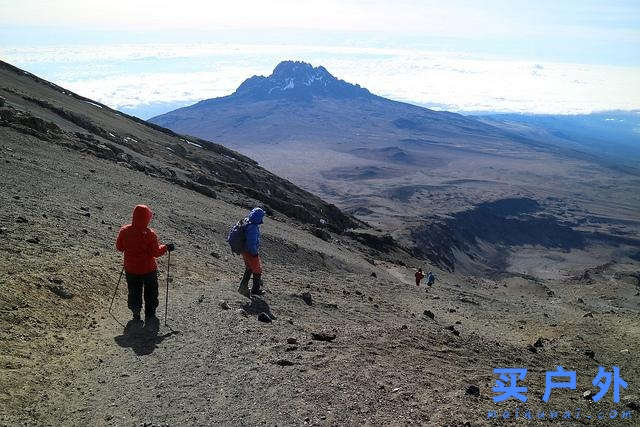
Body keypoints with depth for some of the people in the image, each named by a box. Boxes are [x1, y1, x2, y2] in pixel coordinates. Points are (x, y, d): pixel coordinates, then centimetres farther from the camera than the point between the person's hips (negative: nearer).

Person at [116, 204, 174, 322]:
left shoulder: (124, 231, -11)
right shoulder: (149, 234, -23)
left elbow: (119, 247, 1)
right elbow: (155, 252, -17)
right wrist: (166, 247, -1)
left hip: (130, 269, 3)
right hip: (148, 269, -3)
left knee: (134, 292, 23)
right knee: (150, 293, 18)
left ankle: (135, 313, 23)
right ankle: (149, 315, 27)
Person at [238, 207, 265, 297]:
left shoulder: (246, 221, -4)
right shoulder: (253, 228, -33)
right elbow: (252, 243, -31)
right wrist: (255, 253, -16)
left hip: (245, 250, 9)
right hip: (251, 253, -9)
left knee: (249, 269, 27)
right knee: (257, 271, 13)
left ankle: (243, 287, 35)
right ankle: (256, 289, 29)